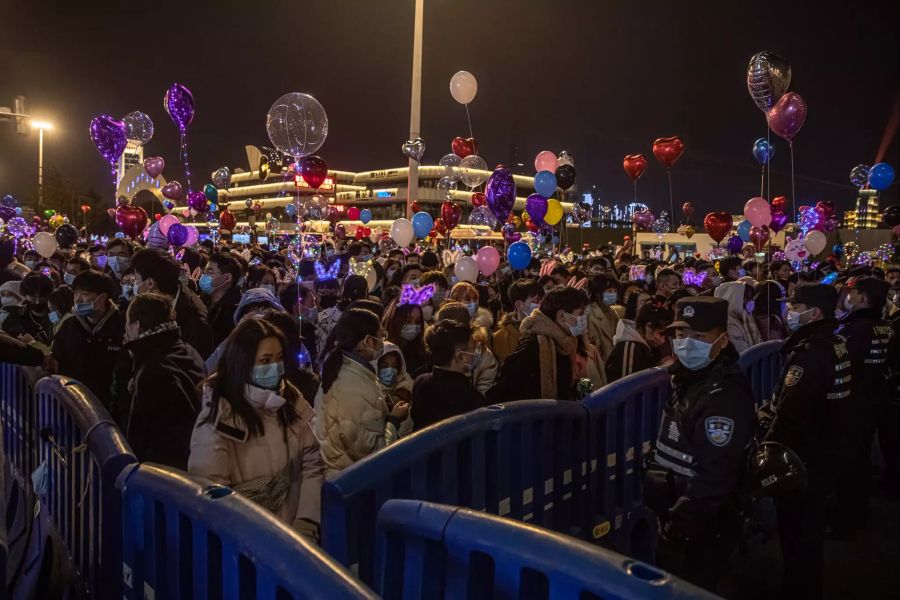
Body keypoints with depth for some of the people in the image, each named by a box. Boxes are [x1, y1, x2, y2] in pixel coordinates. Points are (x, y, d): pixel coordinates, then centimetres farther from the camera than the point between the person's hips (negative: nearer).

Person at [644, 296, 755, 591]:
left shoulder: (724, 397, -24)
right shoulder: (690, 378, 7)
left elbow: (712, 478, -26)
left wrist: (674, 532, -22)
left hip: (702, 531, -9)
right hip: (677, 516, 9)